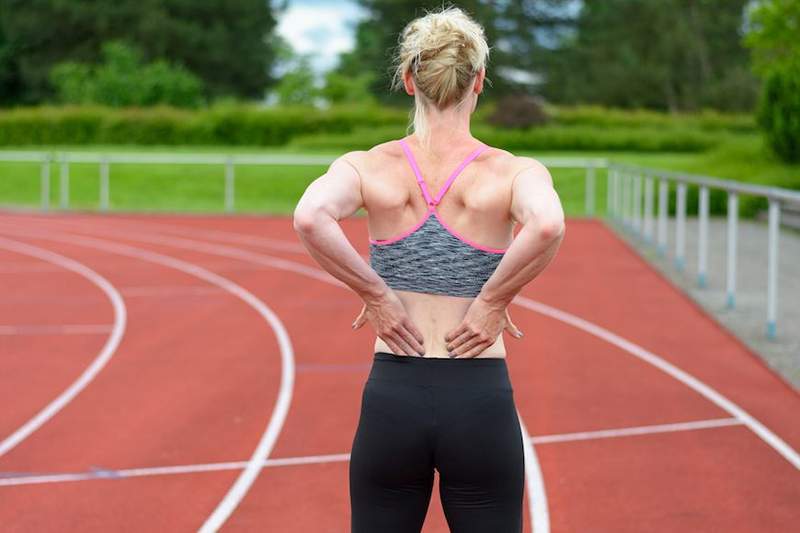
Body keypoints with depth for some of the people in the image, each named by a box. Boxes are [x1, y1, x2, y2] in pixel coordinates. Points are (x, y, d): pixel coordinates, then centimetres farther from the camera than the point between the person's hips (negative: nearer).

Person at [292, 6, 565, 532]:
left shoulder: (369, 166, -2)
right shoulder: (514, 171, -5)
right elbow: (547, 226, -27)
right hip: (481, 407, -1)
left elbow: (310, 217, -22)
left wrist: (376, 295, -11)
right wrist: (493, 300, -14)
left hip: (392, 402, 1)